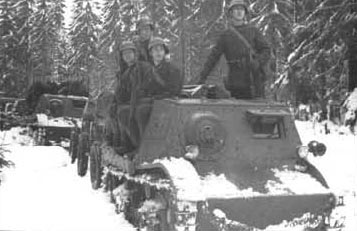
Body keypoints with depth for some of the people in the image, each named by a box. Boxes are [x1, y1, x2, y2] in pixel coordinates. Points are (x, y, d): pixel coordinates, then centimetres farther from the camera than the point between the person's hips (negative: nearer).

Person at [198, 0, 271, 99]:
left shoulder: (253, 31, 11)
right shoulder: (225, 35, 12)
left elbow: (266, 50, 7)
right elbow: (213, 56, 10)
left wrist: (258, 63, -14)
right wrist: (203, 76, 3)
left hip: (254, 80, 0)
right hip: (236, 82, 0)